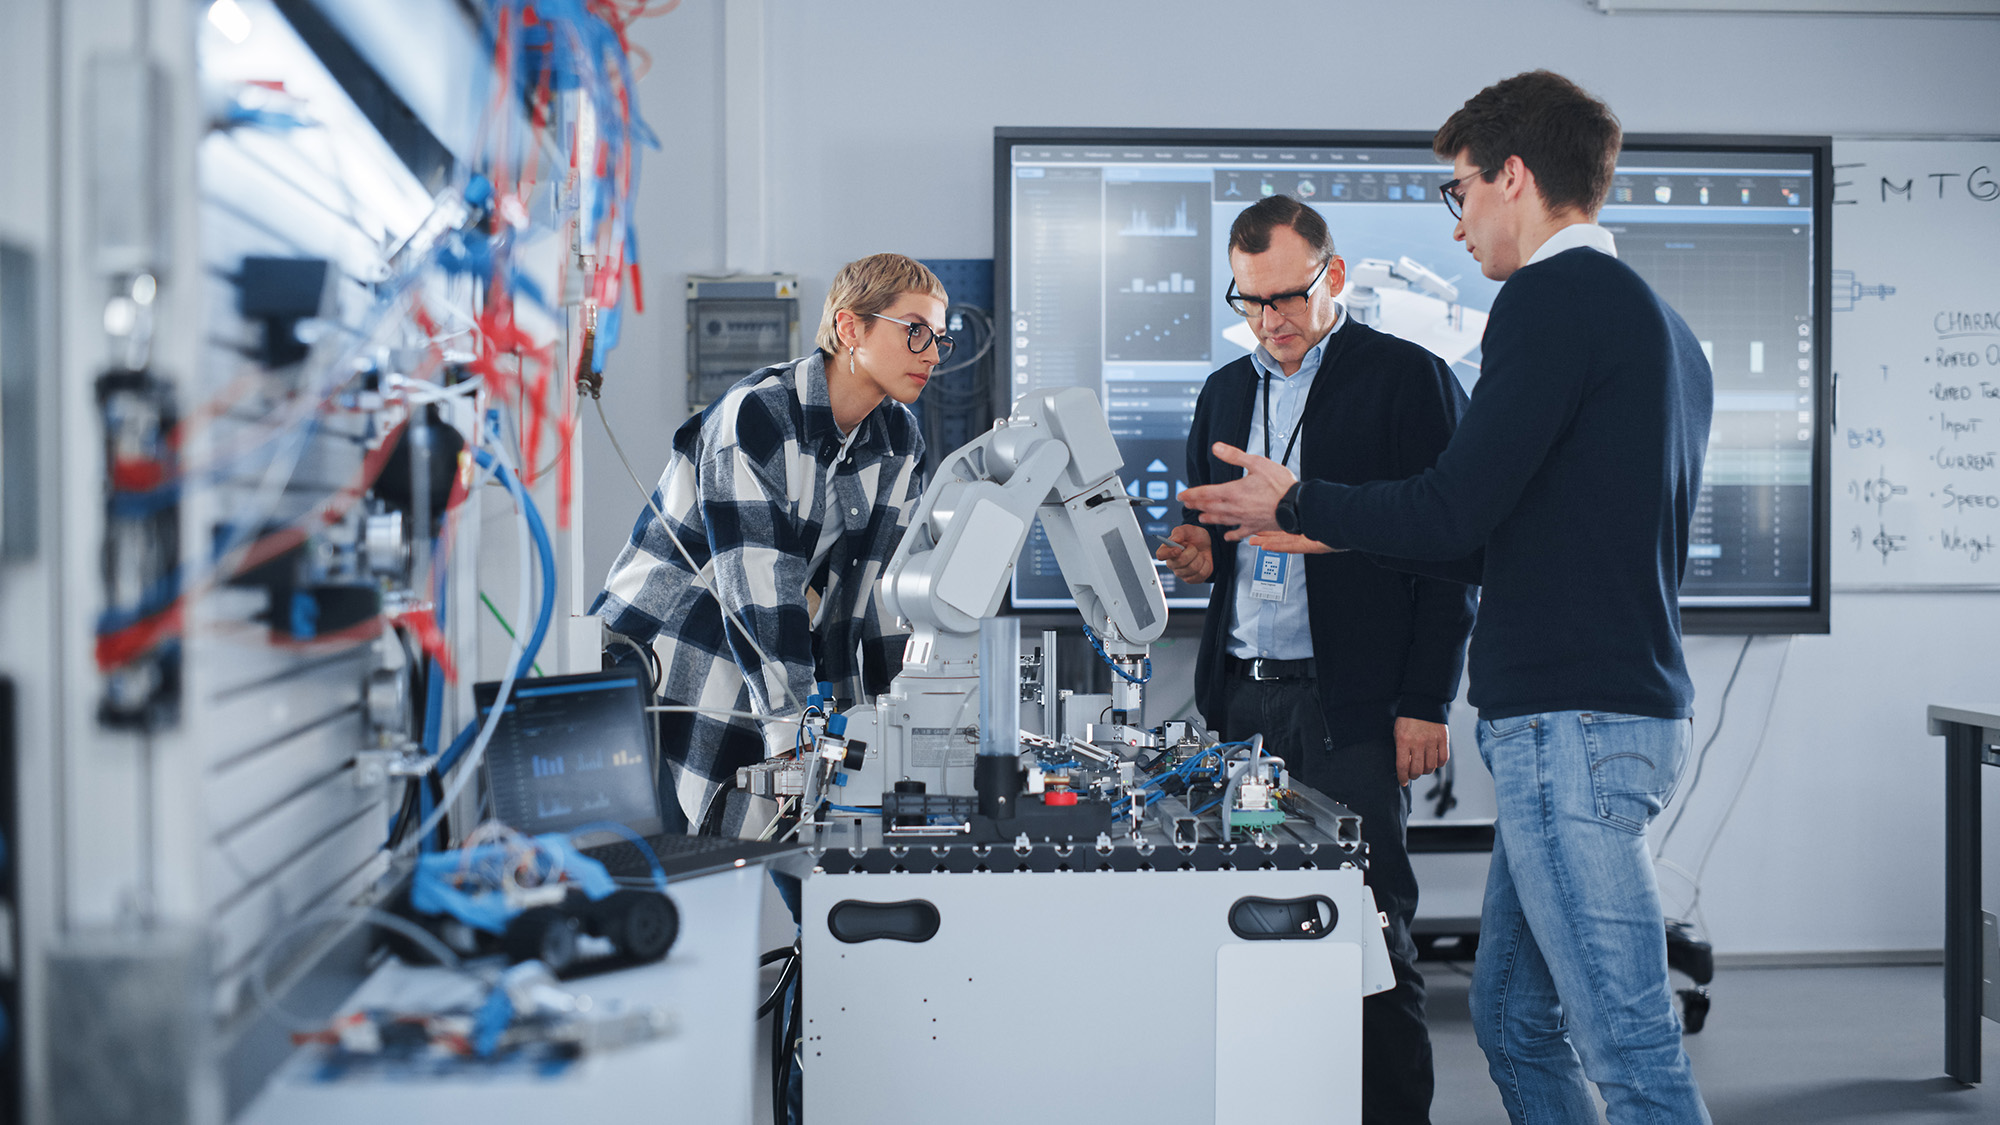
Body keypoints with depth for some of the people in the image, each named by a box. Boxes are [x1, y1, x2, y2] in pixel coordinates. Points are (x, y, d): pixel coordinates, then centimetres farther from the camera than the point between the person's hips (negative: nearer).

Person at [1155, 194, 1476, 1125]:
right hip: (1241, 699, 5)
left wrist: (1425, 705, -10)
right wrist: (1197, 550, 1)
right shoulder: (1225, 391, 18)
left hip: (1351, 709, -5)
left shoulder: (1408, 377, -1)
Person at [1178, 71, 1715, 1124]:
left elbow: (1451, 511, -17)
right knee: (1514, 1019, 16)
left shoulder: (1553, 297, -11)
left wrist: (1293, 503, 0)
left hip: (1570, 722, -10)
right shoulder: (1663, 326, 20)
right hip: (1629, 707, 10)